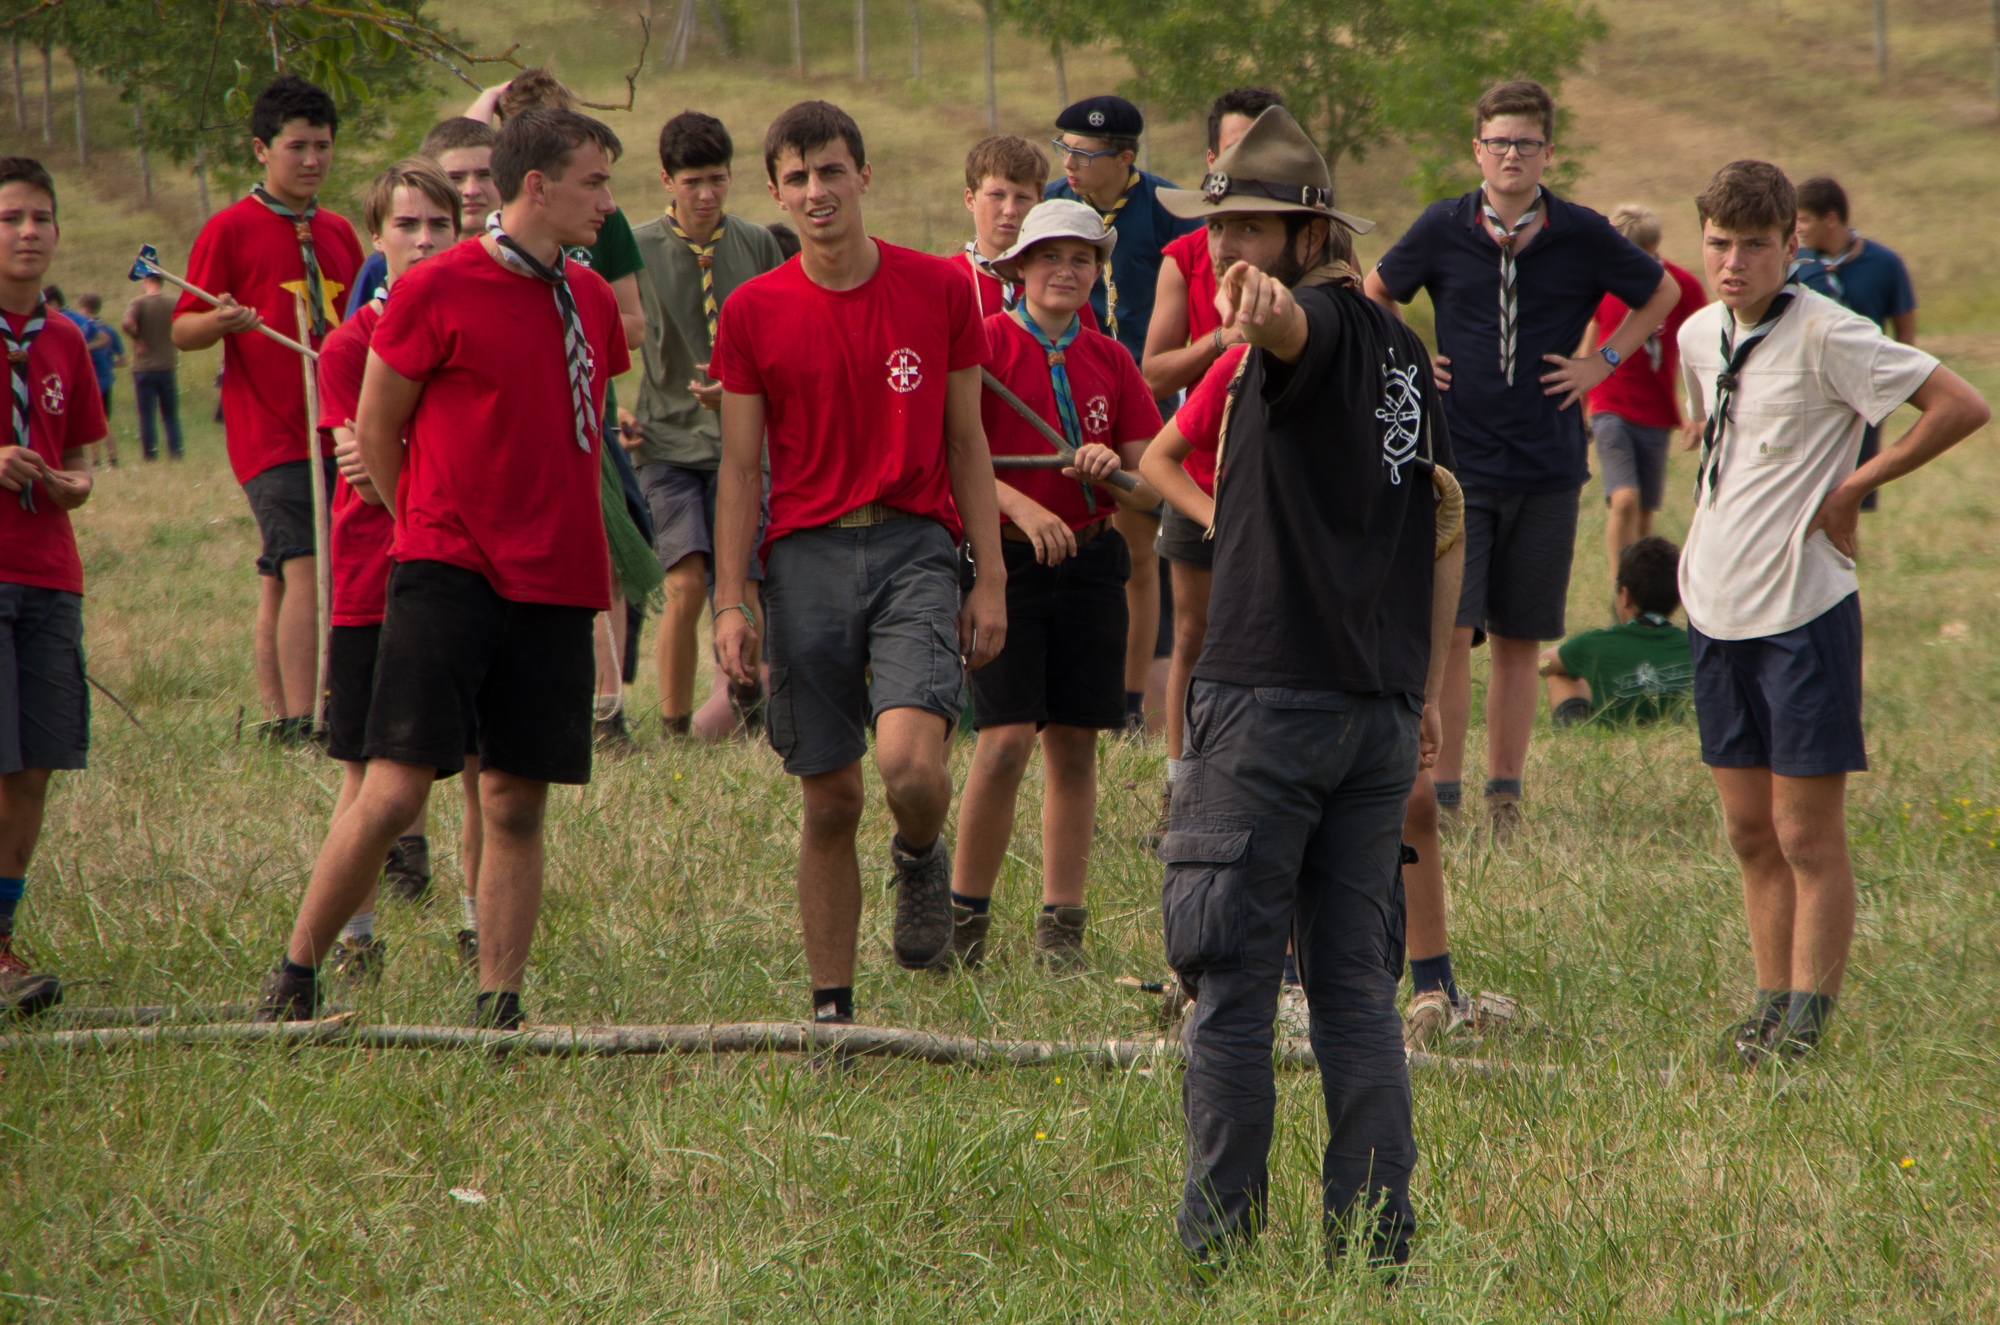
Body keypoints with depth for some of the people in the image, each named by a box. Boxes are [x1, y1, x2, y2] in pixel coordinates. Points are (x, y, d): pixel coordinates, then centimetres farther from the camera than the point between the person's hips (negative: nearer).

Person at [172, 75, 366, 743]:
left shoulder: (339, 233, 16)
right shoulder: (230, 229, -3)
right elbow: (182, 330, -4)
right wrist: (220, 322, -24)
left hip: (335, 429, 6)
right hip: (269, 431, -6)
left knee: (282, 580, 9)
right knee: (303, 567, -16)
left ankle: (278, 718, 11)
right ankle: (298, 722, -20)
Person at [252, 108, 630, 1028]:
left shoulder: (592, 302, 13)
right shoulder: (437, 289, -6)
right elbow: (375, 433, 2)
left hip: (556, 581, 5)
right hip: (447, 574, -5)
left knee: (516, 804, 4)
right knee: (395, 789, -11)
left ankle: (499, 1009, 8)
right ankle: (295, 975, 2)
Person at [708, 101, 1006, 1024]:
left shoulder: (939, 290, 4)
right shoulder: (752, 313, 4)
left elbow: (966, 443, 9)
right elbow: (739, 469, 7)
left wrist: (991, 578, 4)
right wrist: (730, 603, 0)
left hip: (914, 547, -1)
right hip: (805, 556, 1)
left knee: (910, 759, -21)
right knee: (828, 800, 3)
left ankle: (921, 862, 14)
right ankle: (831, 1010, 13)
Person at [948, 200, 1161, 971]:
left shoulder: (1109, 363, 10)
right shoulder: (986, 346, -3)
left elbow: (1153, 489, 10)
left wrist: (1112, 471, -11)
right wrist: (1022, 508, -23)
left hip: (1089, 561, 4)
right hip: (1005, 560, -4)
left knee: (1074, 747, 4)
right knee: (1006, 739, -13)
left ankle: (1062, 929, 10)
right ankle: (965, 917, 2)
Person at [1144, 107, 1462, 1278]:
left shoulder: (1323, 321, -7)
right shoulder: (1405, 353, 17)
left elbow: (1295, 327, -34)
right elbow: (1445, 531, 21)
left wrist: (1262, 301, -56)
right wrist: (1429, 694, 24)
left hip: (1271, 694, -8)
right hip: (1382, 703, 8)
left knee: (1232, 980, -3)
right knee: (1358, 981, 10)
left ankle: (1221, 1243, -3)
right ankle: (1376, 1240, 7)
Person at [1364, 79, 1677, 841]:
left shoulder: (1582, 236, -1)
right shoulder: (1443, 229, -1)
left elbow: (1661, 294, 15)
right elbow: (1376, 294, 18)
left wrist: (1603, 362, 7)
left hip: (1547, 467, 1)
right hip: (1457, 459, -1)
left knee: (1519, 640, 6)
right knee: (1448, 630, -10)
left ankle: (1504, 797, 14)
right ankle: (1441, 791, -3)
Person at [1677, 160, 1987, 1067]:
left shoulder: (1826, 336, -14)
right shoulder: (1700, 336, 8)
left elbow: (1961, 407, -18)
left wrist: (1854, 487, -12)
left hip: (1803, 612, -7)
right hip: (1716, 609, 7)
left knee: (1807, 836, -2)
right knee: (1751, 835, 11)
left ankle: (1806, 1025, 2)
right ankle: (1770, 1007, 19)